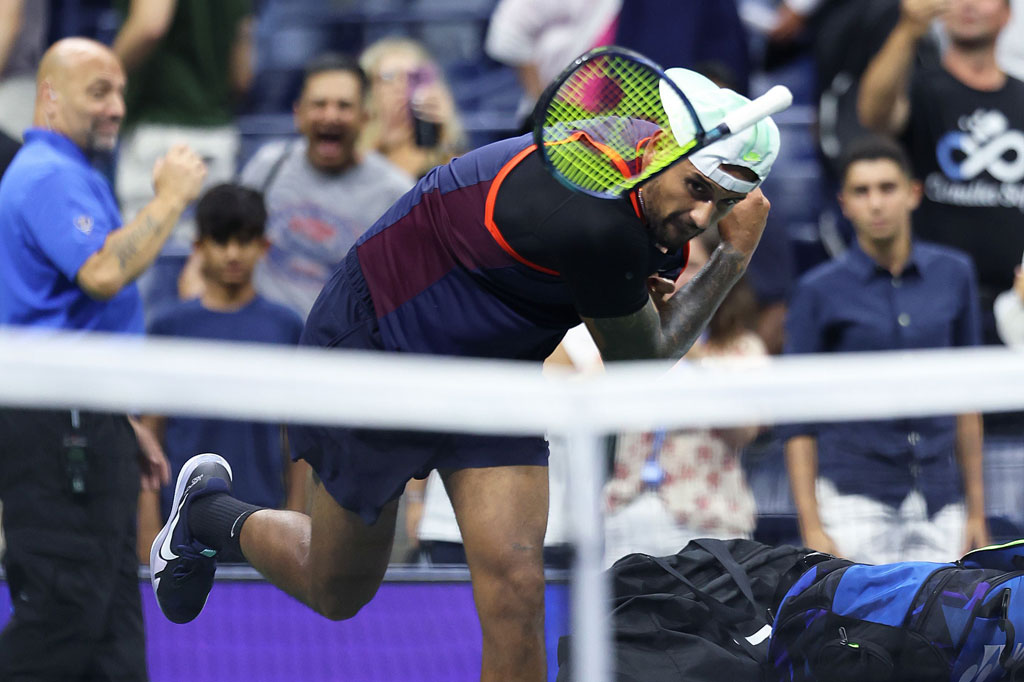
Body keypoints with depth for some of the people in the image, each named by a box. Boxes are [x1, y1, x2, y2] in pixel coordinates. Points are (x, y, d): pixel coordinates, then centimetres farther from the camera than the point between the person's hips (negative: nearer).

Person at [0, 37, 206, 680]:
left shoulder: (73, 176, 22)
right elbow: (103, 272, -28)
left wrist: (123, 424, 25)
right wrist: (170, 199, -17)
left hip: (83, 428, 11)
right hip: (56, 432, -11)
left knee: (112, 608, 9)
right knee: (63, 607, -11)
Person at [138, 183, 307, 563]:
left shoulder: (285, 327, 6)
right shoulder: (169, 327, 4)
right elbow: (150, 431, 5)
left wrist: (295, 515, 3)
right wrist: (148, 520, -1)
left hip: (262, 517, 1)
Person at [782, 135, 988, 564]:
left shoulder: (954, 274, 8)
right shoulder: (819, 291, -1)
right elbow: (799, 420, 0)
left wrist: (976, 510, 11)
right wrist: (811, 528, -8)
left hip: (940, 504, 3)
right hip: (855, 500, -3)